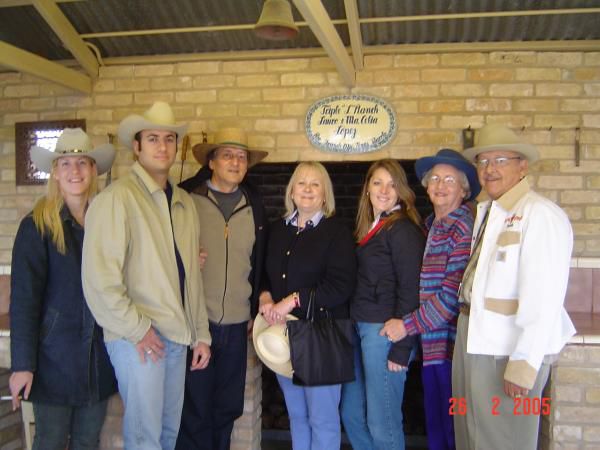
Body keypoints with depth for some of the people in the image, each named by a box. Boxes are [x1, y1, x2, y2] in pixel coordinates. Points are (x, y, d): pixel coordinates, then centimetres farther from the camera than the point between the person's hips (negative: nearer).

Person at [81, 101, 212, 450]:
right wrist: (136, 329, -13)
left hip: (178, 337, 7)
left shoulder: (185, 202, 12)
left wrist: (200, 335, 13)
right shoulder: (117, 197, -10)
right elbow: (99, 277, -16)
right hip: (138, 339, -6)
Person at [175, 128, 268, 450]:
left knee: (228, 408, 14)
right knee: (194, 409, 5)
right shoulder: (186, 197, -5)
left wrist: (253, 310, 13)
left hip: (237, 324, 4)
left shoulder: (254, 204, 9)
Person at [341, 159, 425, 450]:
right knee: (351, 414, 17)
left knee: (381, 423, 2)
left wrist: (401, 348, -17)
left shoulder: (403, 229, -11)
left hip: (385, 332, -8)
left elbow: (411, 290, -15)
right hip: (360, 328, 9)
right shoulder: (369, 228, 14)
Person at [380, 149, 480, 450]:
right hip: (432, 345, 8)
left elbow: (453, 294, -18)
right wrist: (411, 325, 7)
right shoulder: (432, 225, 13)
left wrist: (409, 325, -12)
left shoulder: (464, 228, -12)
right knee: (434, 426, 17)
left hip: (452, 345, -8)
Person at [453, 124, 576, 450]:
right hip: (474, 341, 8)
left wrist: (524, 364, -22)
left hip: (509, 349, -8)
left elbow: (543, 298, -22)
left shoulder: (540, 215, -17)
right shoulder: (486, 212, 12)